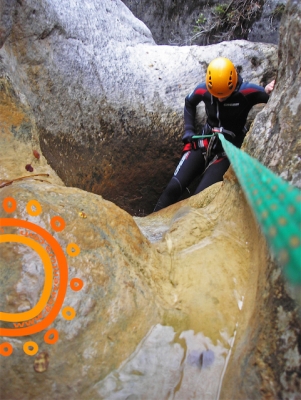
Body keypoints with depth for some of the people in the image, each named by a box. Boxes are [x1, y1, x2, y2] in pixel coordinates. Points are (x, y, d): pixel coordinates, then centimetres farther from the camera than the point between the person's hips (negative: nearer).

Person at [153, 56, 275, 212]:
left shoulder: (247, 91, -19)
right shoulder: (203, 90, -8)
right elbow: (189, 103, 15)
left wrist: (270, 92, -34)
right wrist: (189, 130, 7)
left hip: (228, 151, -3)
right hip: (203, 144, 3)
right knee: (174, 187, -11)